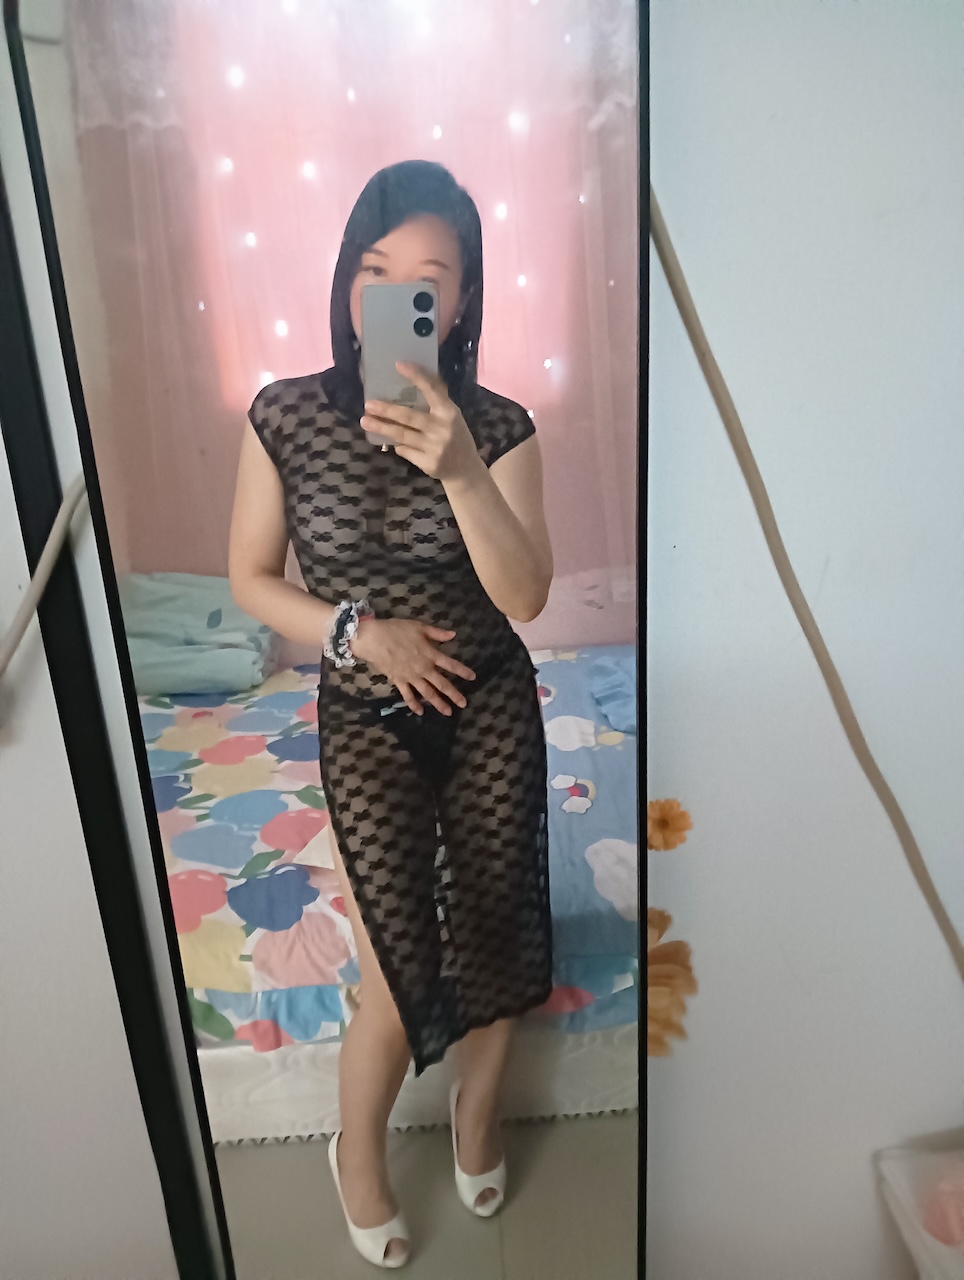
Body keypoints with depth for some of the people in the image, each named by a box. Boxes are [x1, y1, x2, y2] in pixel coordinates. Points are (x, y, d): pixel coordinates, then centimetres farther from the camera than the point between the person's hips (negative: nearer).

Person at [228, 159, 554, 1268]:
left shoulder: (497, 427, -9)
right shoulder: (286, 416, -8)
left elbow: (527, 597, -19)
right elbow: (250, 577, 0)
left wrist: (460, 472, -33)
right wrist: (359, 630, -13)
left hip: (491, 707, 1)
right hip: (365, 718, -1)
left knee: (493, 937, 11)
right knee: (399, 969, 0)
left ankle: (477, 1108, 46)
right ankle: (357, 1151, 35)